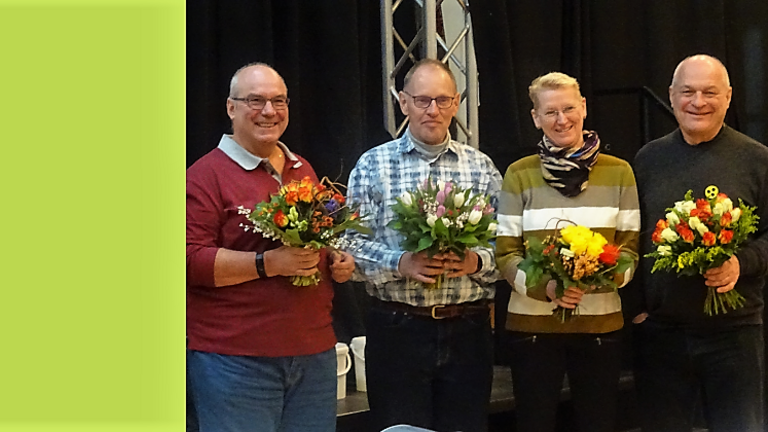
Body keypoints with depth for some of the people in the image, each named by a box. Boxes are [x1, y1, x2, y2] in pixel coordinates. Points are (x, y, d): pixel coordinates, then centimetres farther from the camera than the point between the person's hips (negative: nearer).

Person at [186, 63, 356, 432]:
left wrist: (339, 262, 9)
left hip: (314, 353, 7)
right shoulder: (206, 176, -5)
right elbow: (190, 260, -13)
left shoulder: (303, 170, 18)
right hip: (234, 359, -6)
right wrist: (268, 263, -21)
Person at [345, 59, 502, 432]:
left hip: (467, 331, 2)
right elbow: (351, 244, -3)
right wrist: (400, 264, -18)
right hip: (397, 328, -2)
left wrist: (478, 261, -13)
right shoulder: (372, 166, 4)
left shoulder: (482, 168, 10)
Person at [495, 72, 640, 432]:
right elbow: (505, 253, -1)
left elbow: (631, 246, 5)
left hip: (601, 322, 1)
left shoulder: (619, 172, 5)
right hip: (532, 323, -1)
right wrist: (545, 287, -19)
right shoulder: (519, 175, 1)